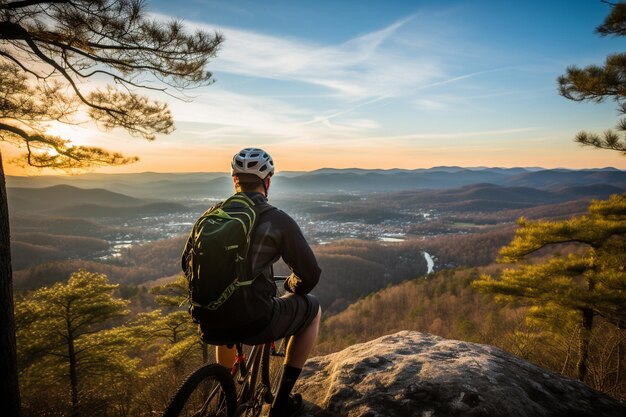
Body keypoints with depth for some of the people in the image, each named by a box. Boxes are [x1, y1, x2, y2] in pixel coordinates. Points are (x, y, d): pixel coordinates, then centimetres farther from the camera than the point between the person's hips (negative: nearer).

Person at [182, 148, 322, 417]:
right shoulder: (278, 220, -7)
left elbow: (187, 265, 17)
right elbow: (310, 275, -3)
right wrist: (293, 287, 20)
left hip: (209, 325, 6)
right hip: (253, 324, -5)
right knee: (313, 308, 20)